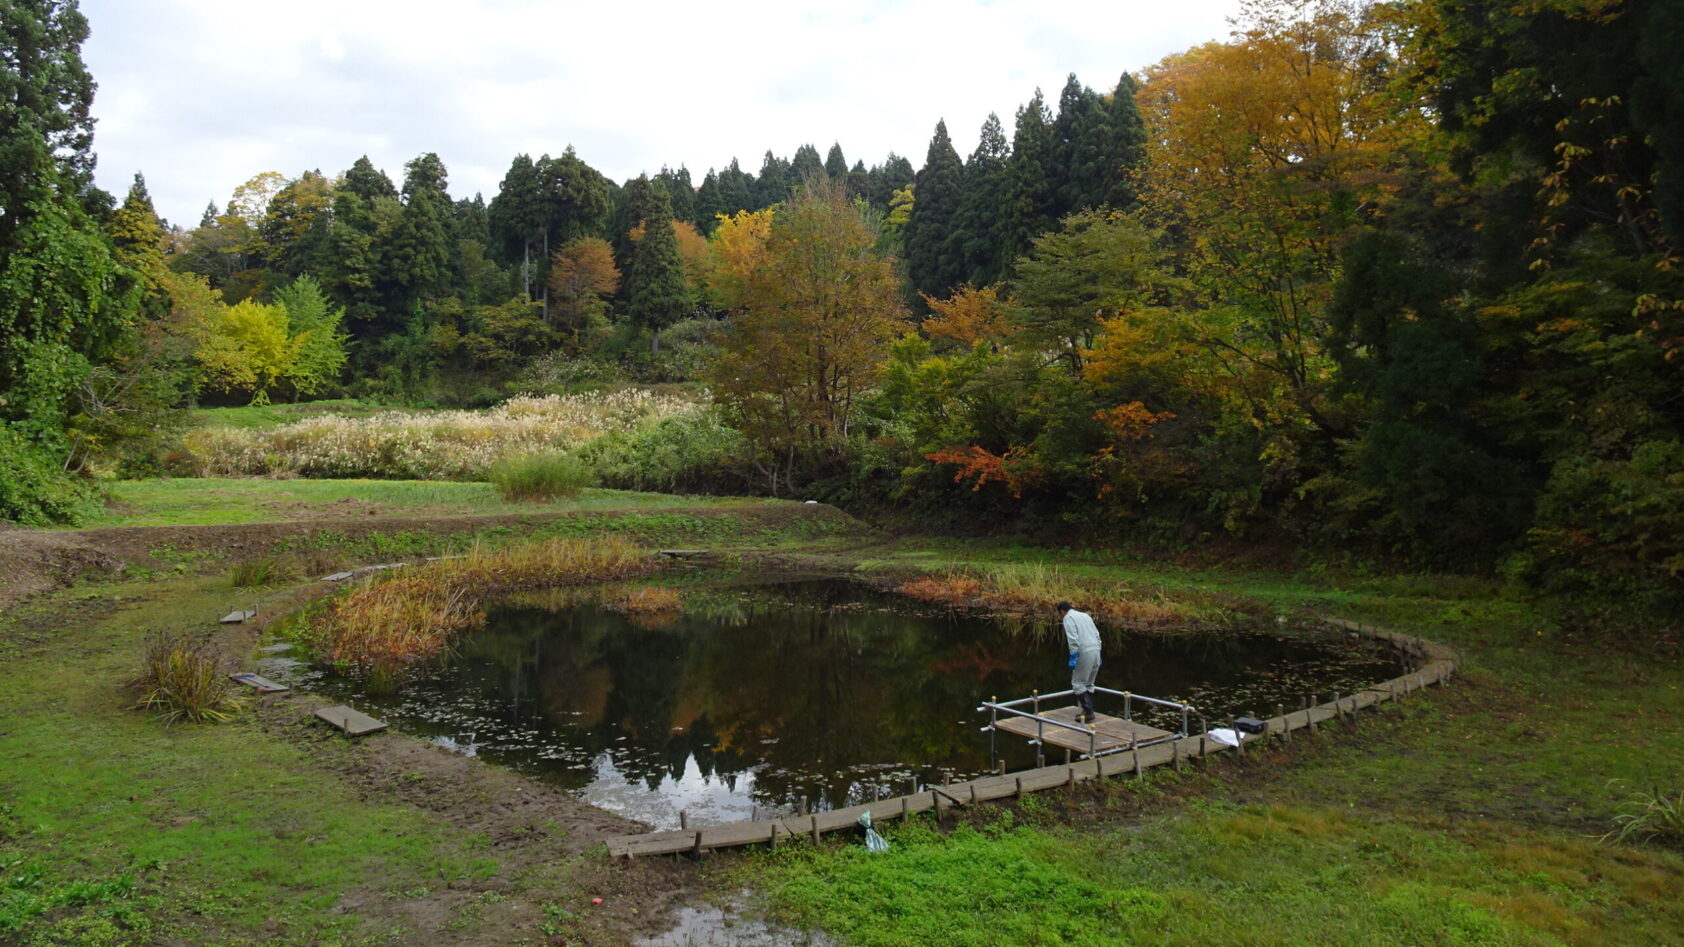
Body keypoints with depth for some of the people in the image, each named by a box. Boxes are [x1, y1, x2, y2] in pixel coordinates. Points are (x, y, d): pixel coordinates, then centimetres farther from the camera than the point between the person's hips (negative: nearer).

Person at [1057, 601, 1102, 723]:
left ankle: (1089, 713, -6)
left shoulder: (1068, 618, -1)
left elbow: (1073, 638, -13)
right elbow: (1097, 634, 19)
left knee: (1078, 682, 0)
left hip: (1084, 653, -8)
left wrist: (1073, 656, -13)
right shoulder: (1085, 615, 22)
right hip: (1095, 650, 8)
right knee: (1088, 683, 18)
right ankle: (1088, 711, 18)